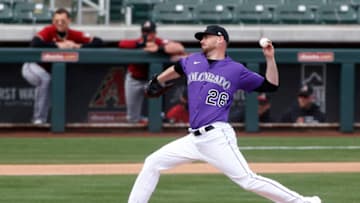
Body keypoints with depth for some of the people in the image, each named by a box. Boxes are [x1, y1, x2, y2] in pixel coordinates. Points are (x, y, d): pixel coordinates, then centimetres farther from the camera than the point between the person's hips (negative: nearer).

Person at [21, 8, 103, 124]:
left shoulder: (74, 35, -12)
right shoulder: (49, 31, -22)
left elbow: (98, 42, -19)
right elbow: (34, 43, -41)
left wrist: (78, 46, -33)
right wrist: (58, 45, -38)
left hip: (49, 71, 6)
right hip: (33, 66, -6)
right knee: (45, 79, -31)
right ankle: (39, 118, -23)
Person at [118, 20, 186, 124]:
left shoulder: (160, 43, -23)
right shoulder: (137, 43, -21)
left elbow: (180, 48, -41)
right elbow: (121, 44, -42)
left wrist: (159, 49, -50)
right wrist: (142, 44, -50)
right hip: (134, 79, 0)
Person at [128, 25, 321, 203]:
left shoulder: (236, 70, 3)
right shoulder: (193, 61, 16)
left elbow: (271, 85, 7)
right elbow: (176, 69, 39)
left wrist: (270, 58, -3)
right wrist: (157, 82, 46)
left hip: (218, 137, -6)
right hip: (194, 139, 6)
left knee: (248, 180, -16)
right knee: (153, 163, 5)